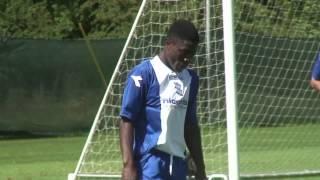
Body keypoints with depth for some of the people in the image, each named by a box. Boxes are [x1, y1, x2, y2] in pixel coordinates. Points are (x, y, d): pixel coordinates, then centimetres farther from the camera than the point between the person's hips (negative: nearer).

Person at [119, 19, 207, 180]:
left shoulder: (191, 79, 15)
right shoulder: (144, 73, -7)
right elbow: (127, 120, -10)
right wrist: (128, 165, -18)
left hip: (178, 161, 7)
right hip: (149, 161, -7)